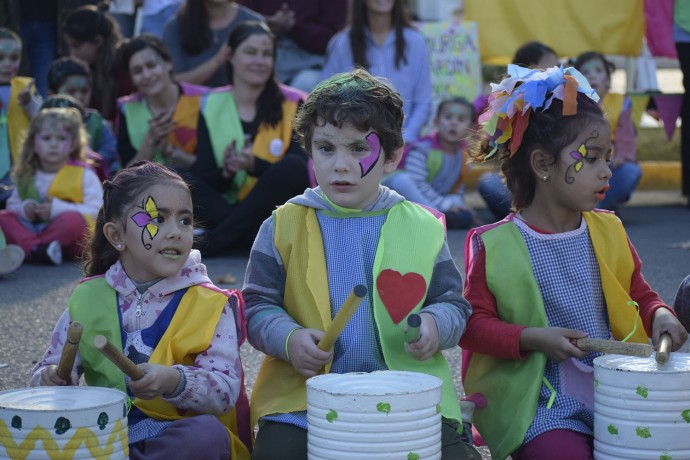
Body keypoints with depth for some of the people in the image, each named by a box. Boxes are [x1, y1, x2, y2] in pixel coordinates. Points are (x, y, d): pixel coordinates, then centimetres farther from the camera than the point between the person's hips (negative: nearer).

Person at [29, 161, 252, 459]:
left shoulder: (209, 304, 0)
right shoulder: (89, 298, 8)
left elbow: (225, 390, -11)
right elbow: (51, 366, 11)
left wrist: (174, 381, -32)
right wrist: (50, 378, -14)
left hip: (181, 435, -1)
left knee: (208, 433, -35)